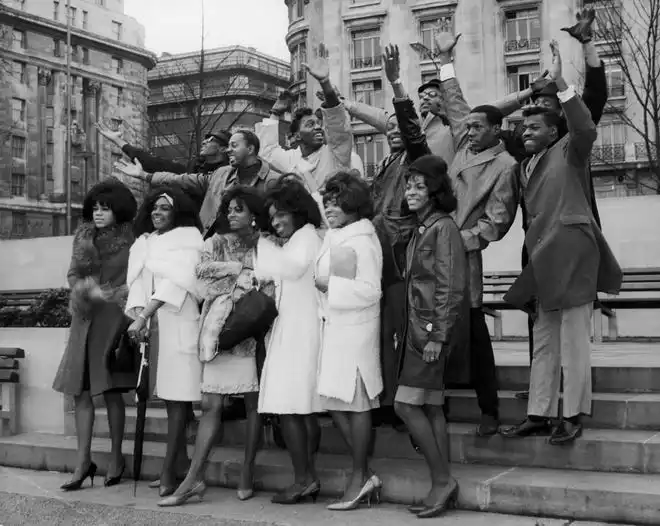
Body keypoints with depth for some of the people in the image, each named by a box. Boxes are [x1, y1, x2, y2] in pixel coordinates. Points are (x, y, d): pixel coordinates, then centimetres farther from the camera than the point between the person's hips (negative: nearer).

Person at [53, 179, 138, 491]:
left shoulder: (131, 239, -3)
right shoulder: (83, 236, 11)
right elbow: (73, 275, 12)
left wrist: (112, 295, -14)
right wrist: (88, 290, -6)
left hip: (114, 318, -5)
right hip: (84, 319, 5)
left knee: (111, 390, -2)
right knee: (80, 390, 2)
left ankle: (116, 457, 11)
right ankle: (83, 461, 8)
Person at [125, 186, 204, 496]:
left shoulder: (188, 237, -2)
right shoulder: (142, 242, 16)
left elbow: (176, 281, -13)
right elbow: (137, 282, 9)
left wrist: (143, 317, -18)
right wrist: (137, 314, -11)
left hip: (178, 322, -6)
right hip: (152, 324, 6)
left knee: (177, 394, -7)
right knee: (168, 393, 8)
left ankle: (169, 471, -7)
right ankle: (181, 460, 15)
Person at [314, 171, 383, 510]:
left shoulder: (362, 241, -12)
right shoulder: (333, 237, 14)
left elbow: (370, 291, -17)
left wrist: (328, 285, -15)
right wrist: (323, 285, 2)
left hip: (355, 329, -9)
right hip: (333, 326, 9)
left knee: (355, 403, 1)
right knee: (334, 402, 10)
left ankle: (360, 477, 14)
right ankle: (365, 475, 21)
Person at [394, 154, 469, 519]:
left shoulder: (444, 228, -11)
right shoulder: (421, 229, 15)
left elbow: (450, 287, -16)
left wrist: (437, 336, -19)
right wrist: (410, 331, 13)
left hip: (433, 329, -9)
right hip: (418, 327, 9)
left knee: (406, 404, -9)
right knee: (431, 407, 9)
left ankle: (442, 480, 1)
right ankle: (443, 484, 14)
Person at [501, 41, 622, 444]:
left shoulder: (569, 151, -1)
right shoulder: (526, 167, 20)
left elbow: (587, 130, -22)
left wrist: (560, 83, -26)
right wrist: (533, 255, 10)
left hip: (572, 254, -8)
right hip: (544, 260, 8)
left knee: (574, 339, -3)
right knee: (544, 342, 11)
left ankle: (574, 416, 5)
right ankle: (540, 414, 17)